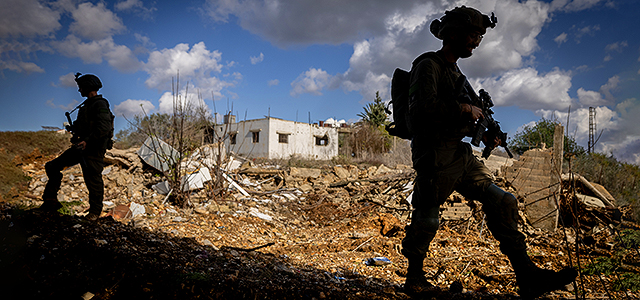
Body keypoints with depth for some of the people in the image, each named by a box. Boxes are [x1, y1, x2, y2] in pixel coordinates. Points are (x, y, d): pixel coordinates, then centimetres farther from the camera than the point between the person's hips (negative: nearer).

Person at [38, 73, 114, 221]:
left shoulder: (100, 104, -14)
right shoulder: (87, 104, 17)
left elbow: (104, 128, -26)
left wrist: (88, 141, -26)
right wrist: (73, 127, 13)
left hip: (94, 150, -10)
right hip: (81, 146, 10)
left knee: (93, 181, -3)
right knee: (53, 167, 11)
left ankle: (95, 211, 14)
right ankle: (50, 201, 20)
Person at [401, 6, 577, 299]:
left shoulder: (455, 71, 21)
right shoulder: (428, 65, -8)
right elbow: (424, 108, -25)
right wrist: (465, 109, -15)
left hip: (460, 156, 9)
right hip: (435, 158, -9)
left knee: (502, 202, 3)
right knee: (427, 221, 0)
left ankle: (527, 276, 7)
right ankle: (415, 274, 22)